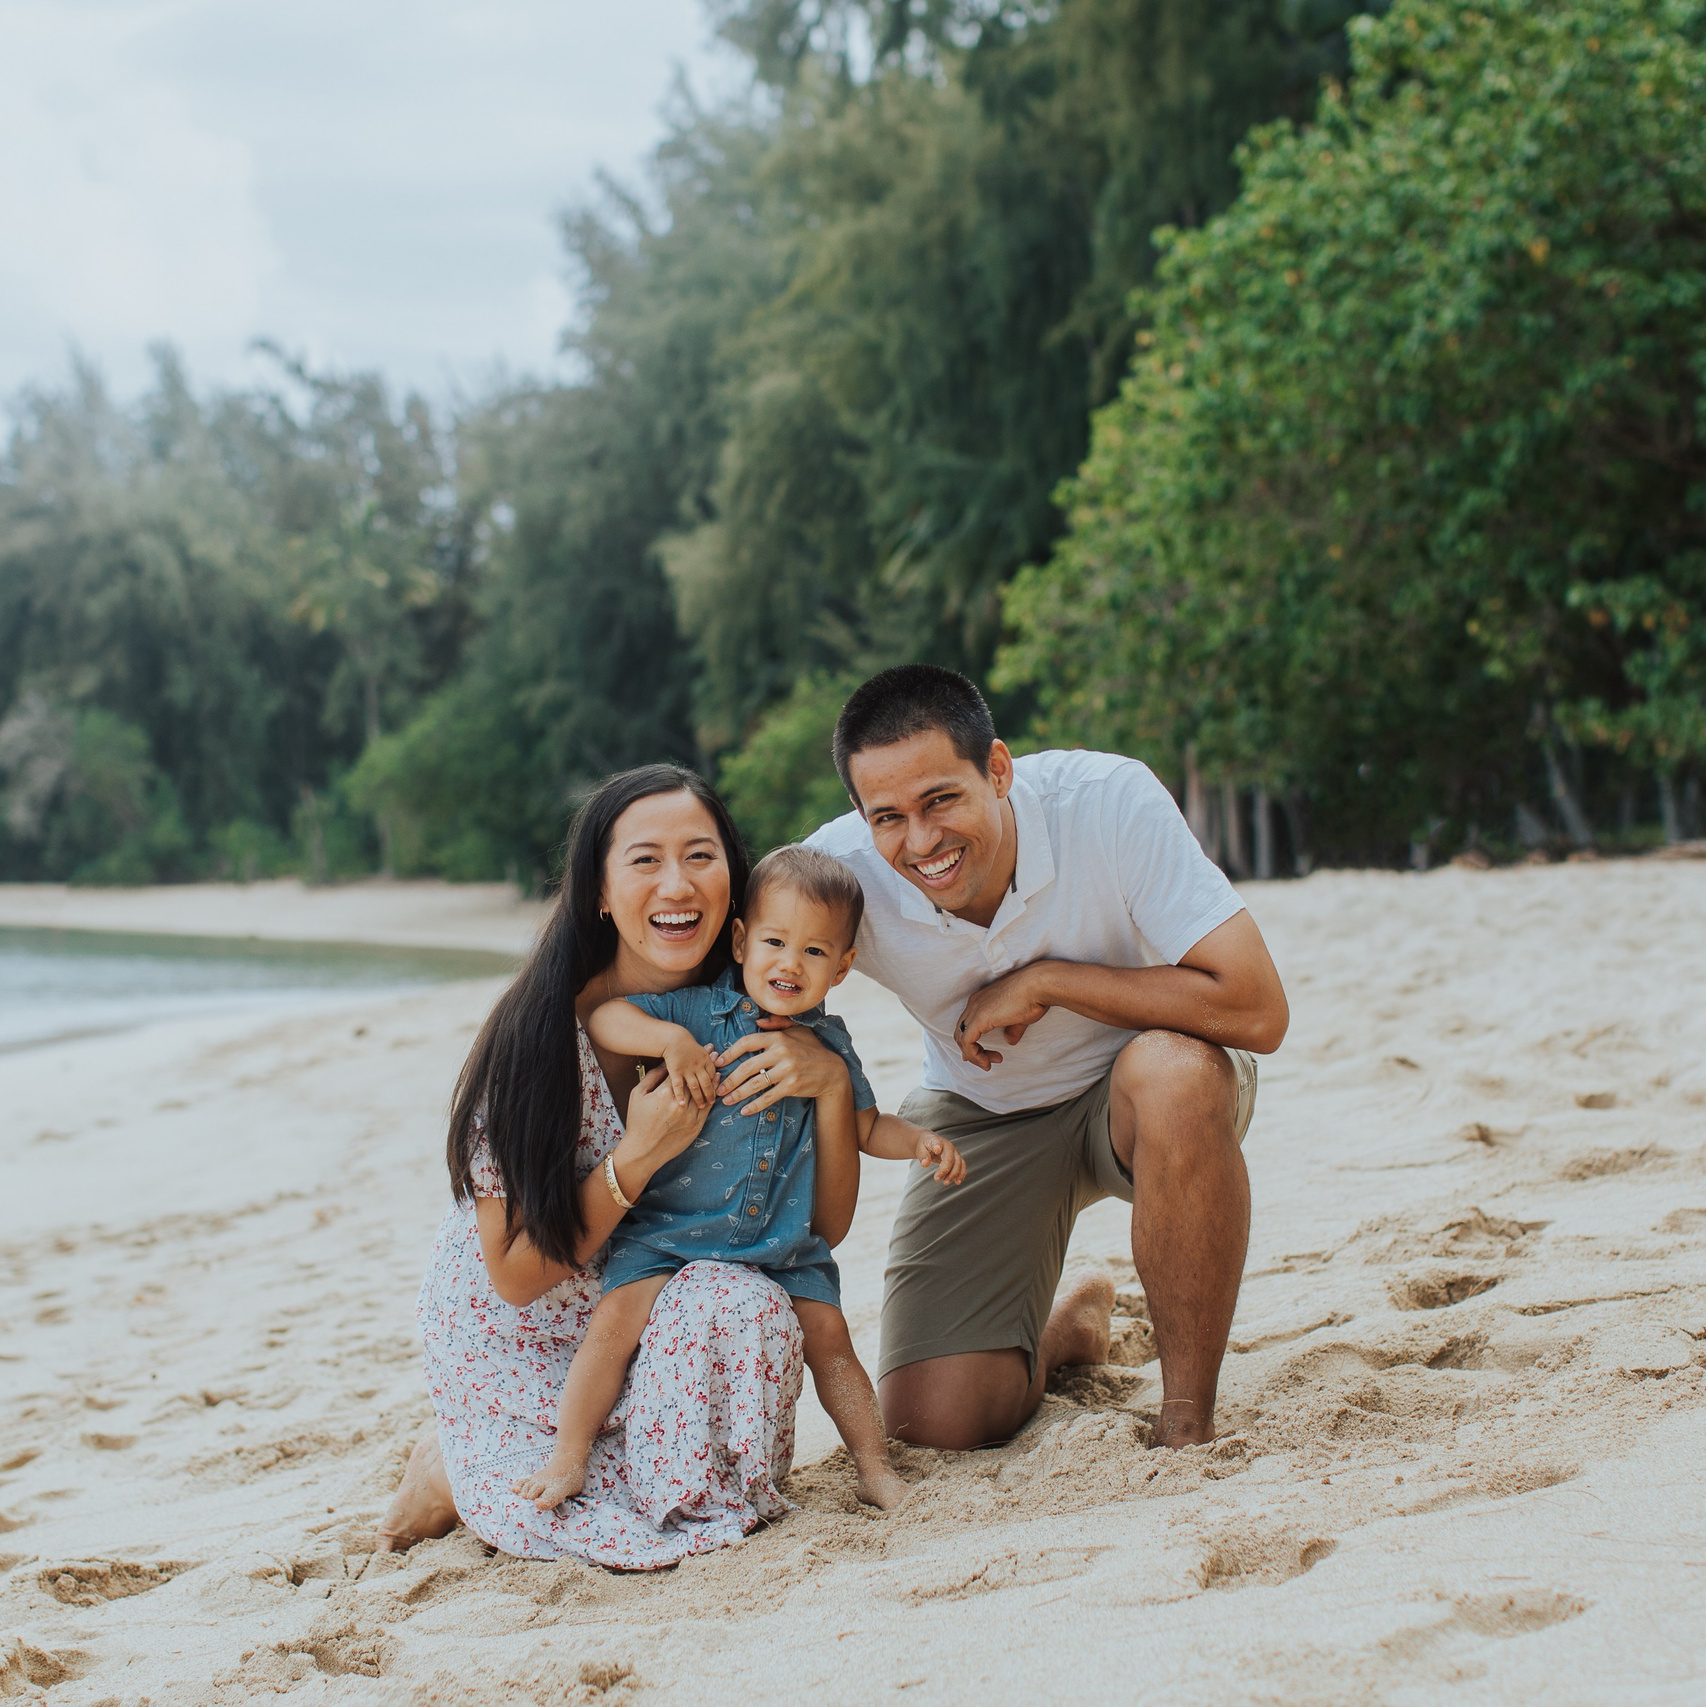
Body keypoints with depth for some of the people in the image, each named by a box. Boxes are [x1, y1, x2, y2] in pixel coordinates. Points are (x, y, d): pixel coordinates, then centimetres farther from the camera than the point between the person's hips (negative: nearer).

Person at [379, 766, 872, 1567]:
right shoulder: (541, 1035, -24)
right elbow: (517, 1276, -18)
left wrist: (833, 1080, -25)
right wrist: (636, 1161, -31)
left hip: (662, 1312, 4)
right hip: (522, 1333, -4)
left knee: (745, 1308, -30)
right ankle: (459, 1464, 8)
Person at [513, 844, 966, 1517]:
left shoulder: (829, 1042, 6)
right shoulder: (698, 1011, -7)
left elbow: (866, 1127, 18)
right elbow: (601, 1019, -15)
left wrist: (920, 1141, -1)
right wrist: (670, 1039, -30)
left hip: (787, 1244, 3)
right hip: (669, 1231, -3)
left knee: (828, 1336, -1)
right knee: (619, 1315, -18)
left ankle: (875, 1467, 15)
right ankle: (568, 1458, -7)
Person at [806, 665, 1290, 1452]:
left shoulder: (1108, 800, -30)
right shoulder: (841, 872, -24)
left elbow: (1256, 1010, -32)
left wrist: (1043, 982, -31)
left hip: (1135, 1092, -2)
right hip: (981, 1120, 2)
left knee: (1175, 1072, -39)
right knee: (929, 1418, -11)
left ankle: (1188, 1420, -22)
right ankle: (1066, 1331, 26)